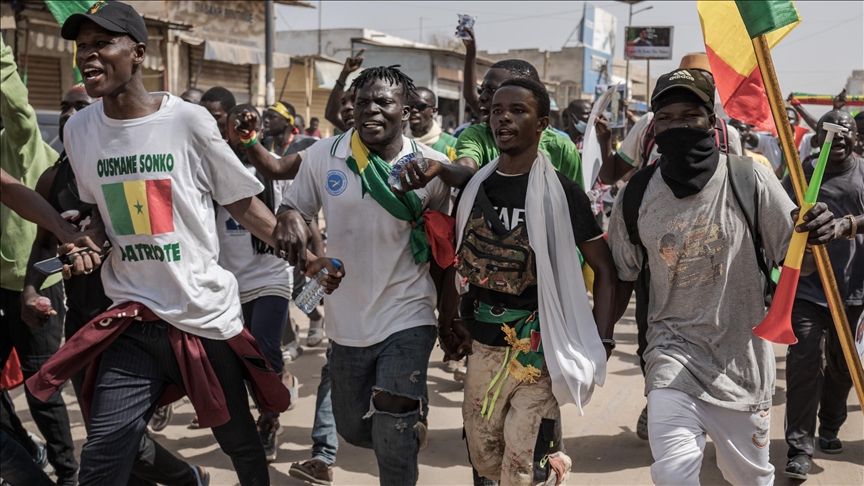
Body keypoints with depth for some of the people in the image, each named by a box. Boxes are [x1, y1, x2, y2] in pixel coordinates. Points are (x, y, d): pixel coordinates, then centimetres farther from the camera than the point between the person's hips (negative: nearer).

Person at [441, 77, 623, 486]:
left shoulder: (561, 192, -8)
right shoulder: (475, 187, 5)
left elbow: (605, 268, -5)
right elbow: (456, 259, 16)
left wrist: (601, 342, -12)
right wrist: (449, 320, 9)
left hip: (537, 349, -5)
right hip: (482, 343, 5)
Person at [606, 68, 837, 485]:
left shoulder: (751, 181, -9)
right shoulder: (636, 195, -3)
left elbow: (797, 262, -4)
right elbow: (621, 276, 9)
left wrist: (816, 238, -26)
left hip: (741, 355, 0)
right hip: (673, 352, 0)